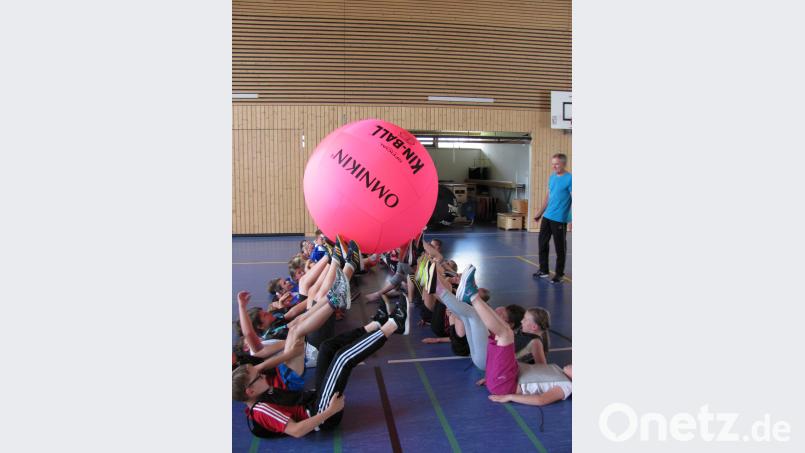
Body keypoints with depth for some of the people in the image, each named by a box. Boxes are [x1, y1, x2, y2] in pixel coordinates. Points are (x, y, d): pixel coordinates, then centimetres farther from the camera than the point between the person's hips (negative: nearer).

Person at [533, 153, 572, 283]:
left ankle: (559, 274, 16)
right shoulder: (552, 177, 10)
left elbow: (572, 199, -14)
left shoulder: (569, 179, -12)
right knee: (542, 243, 12)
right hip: (547, 217, 7)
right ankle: (543, 270, 26)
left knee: (560, 247, 3)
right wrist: (540, 213, 21)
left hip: (560, 219, -7)